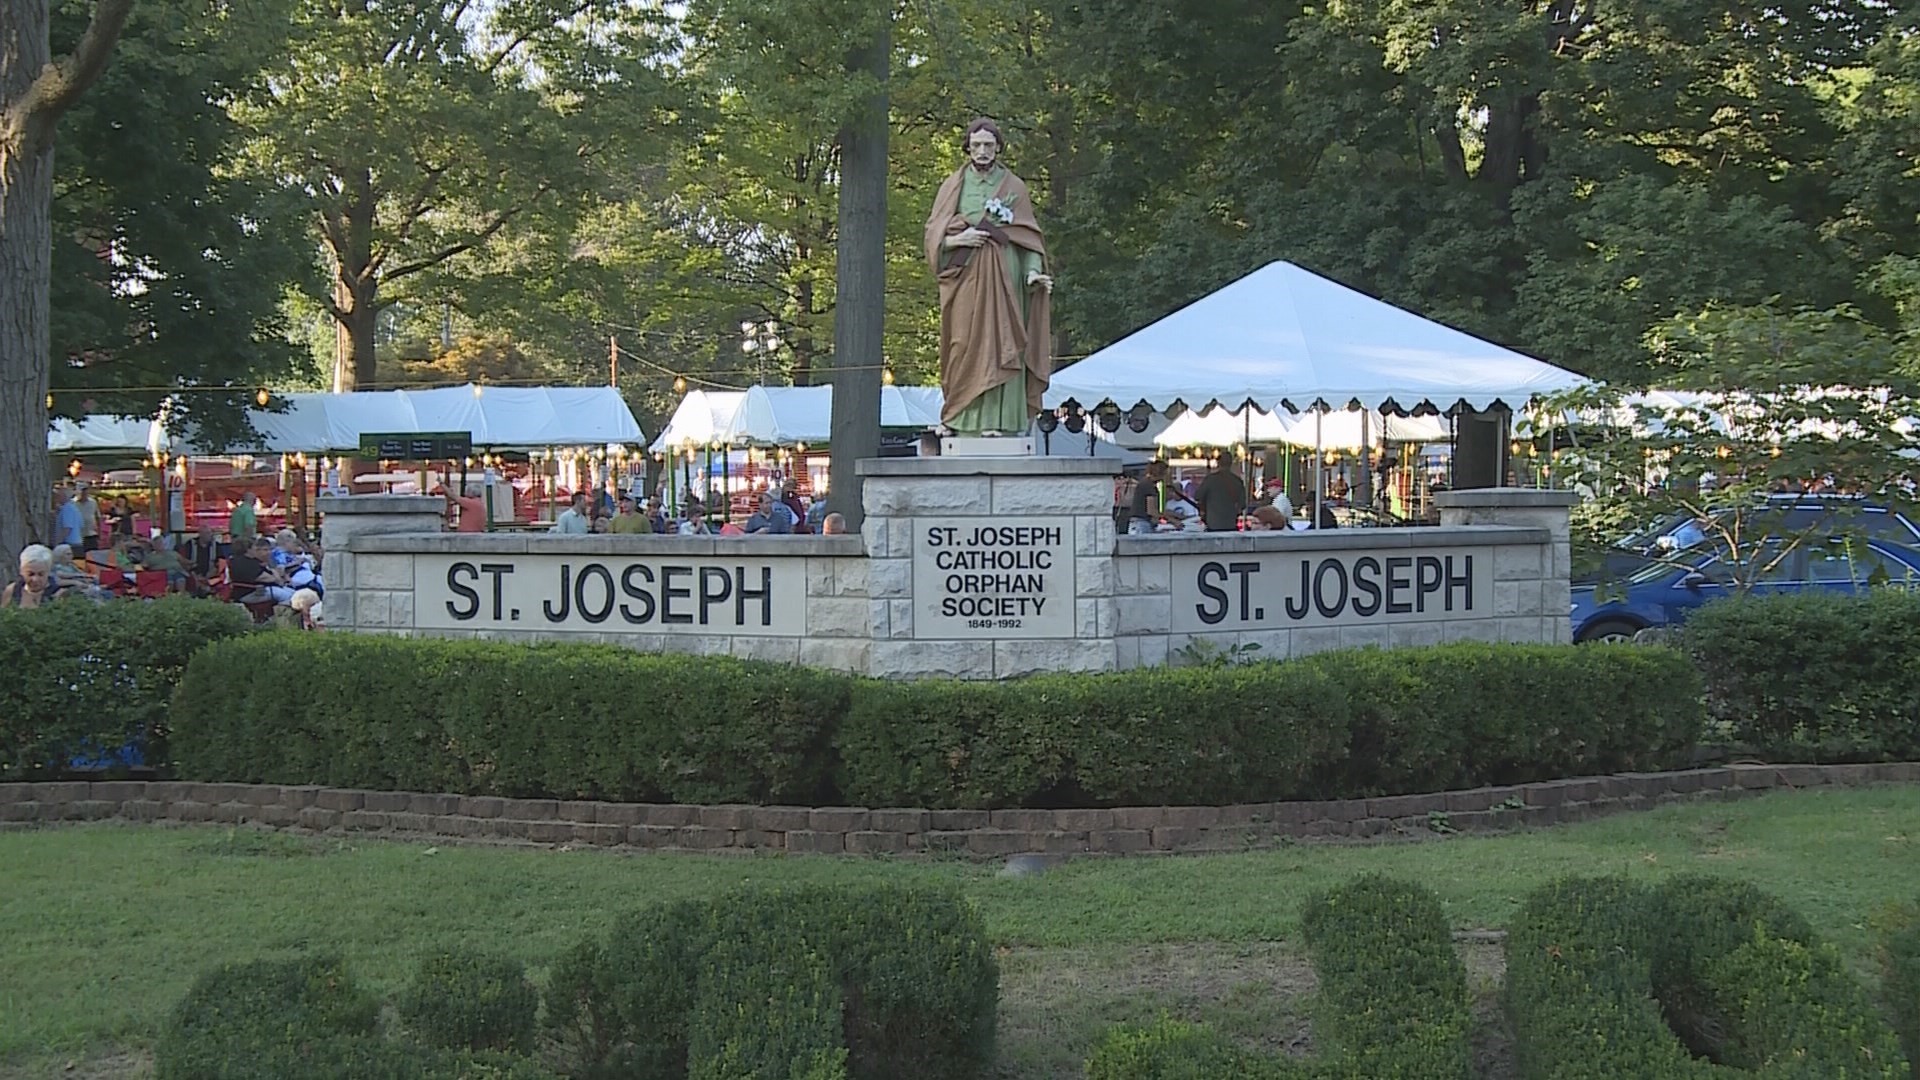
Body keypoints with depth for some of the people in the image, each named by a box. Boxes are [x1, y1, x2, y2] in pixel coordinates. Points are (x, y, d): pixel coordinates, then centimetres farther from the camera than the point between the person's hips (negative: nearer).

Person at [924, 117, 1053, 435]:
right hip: (964, 280, 1)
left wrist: (1033, 272, -11)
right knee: (966, 346, -5)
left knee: (1000, 344, -9)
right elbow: (932, 235, 8)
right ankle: (965, 421, -5)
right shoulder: (953, 187, 12)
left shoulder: (1014, 187, 10)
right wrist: (957, 239, -12)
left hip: (1002, 277, -1)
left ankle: (998, 420, -13)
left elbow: (1028, 238, 5)